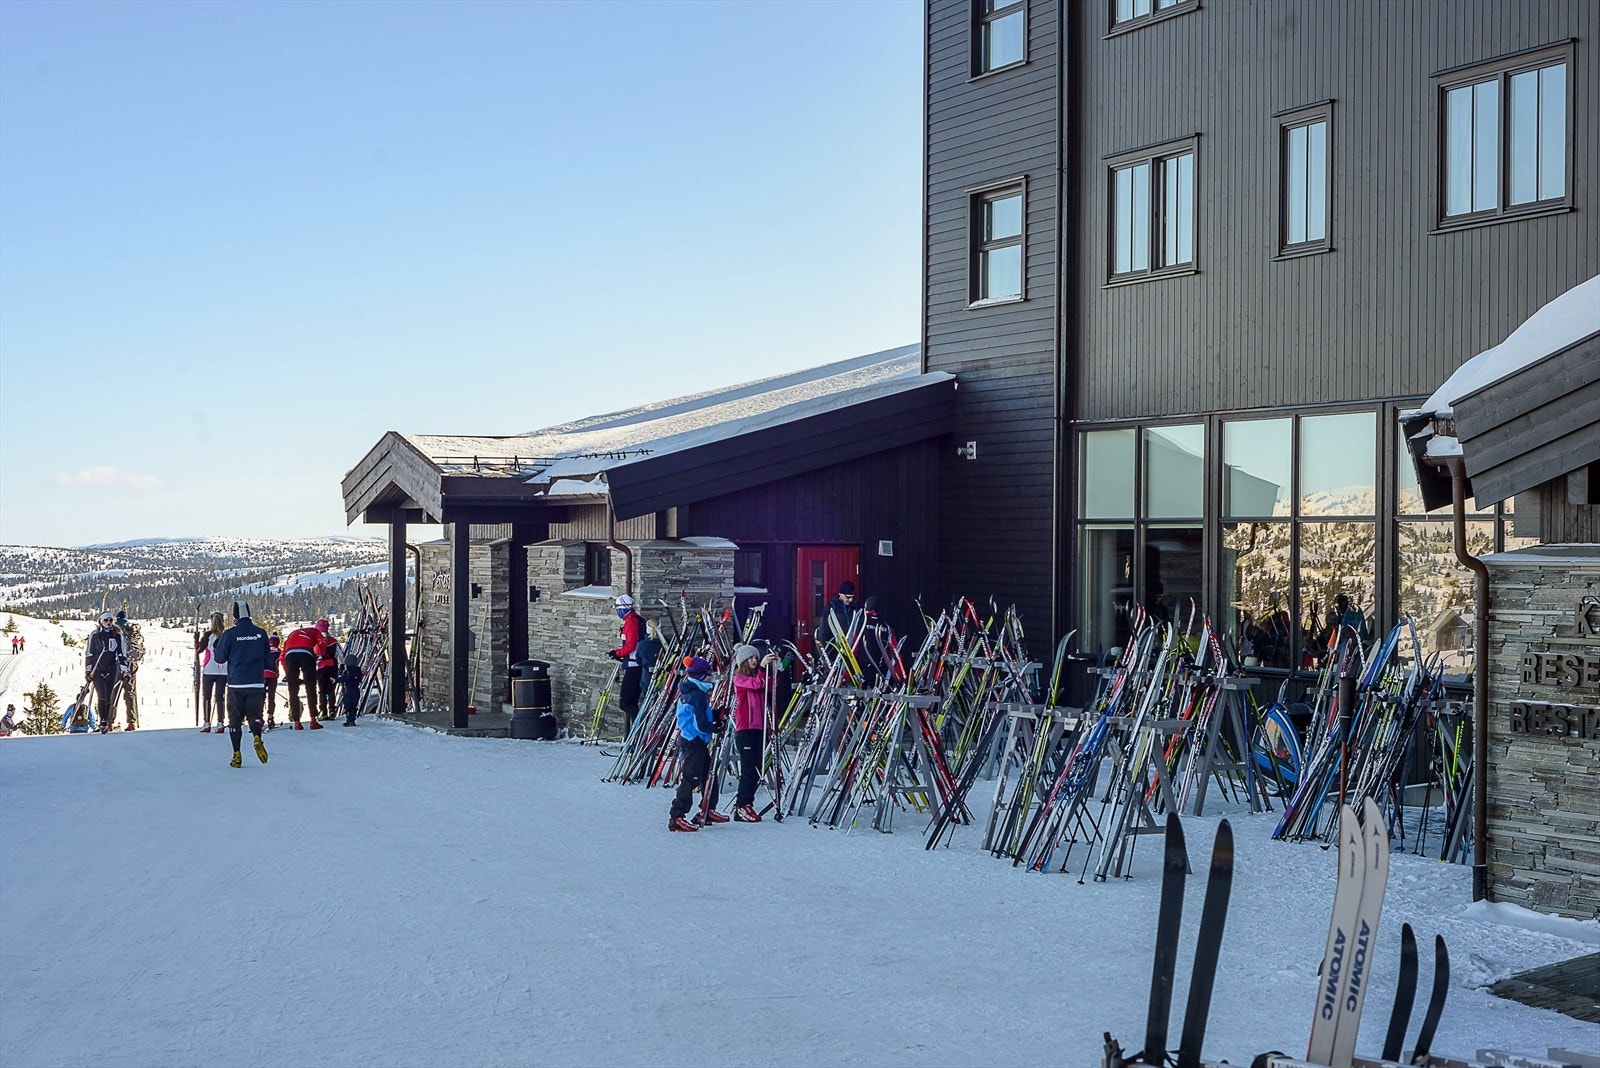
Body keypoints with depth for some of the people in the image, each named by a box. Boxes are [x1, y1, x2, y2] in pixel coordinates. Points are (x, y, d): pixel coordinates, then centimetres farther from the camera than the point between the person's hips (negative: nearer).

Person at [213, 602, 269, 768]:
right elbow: (267, 658, 10)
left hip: (236, 683, -2)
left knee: (235, 719, 8)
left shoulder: (230, 634, -8)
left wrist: (218, 645, 20)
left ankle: (237, 756, 5)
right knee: (254, 714, 12)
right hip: (257, 684, 2)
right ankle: (257, 738, -19)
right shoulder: (261, 633, 1)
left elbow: (220, 658, 2)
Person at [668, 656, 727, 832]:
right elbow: (702, 725, -22)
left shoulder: (687, 692, 13)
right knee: (691, 779, -9)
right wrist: (717, 727, -6)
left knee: (709, 775, 19)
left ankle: (709, 811, 28)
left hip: (687, 739, 11)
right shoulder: (697, 696, -20)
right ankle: (677, 816, -9)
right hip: (694, 743, -11)